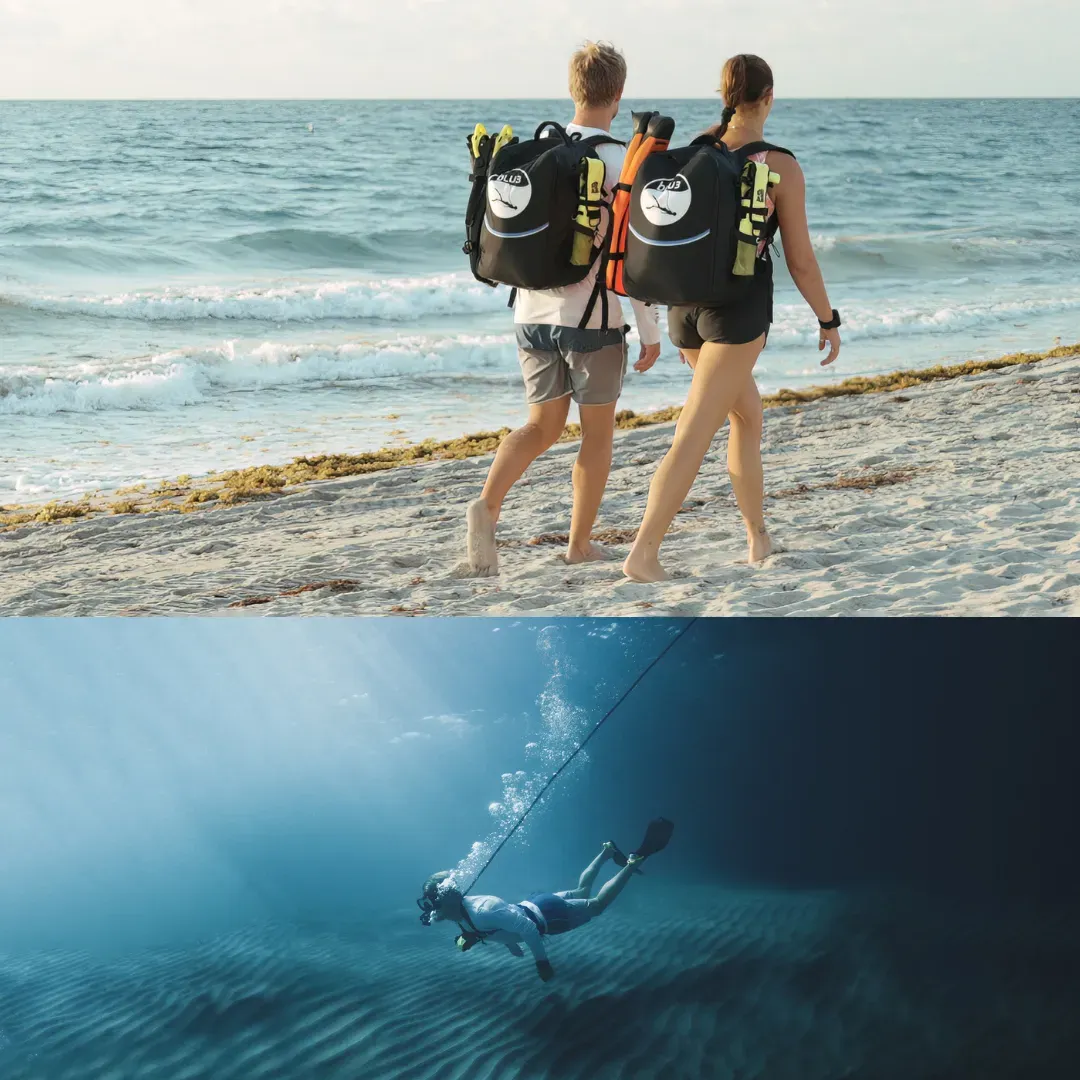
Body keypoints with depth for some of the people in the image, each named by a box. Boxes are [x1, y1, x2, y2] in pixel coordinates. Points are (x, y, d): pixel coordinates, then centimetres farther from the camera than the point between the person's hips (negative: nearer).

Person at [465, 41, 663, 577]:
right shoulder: (619, 160, -11)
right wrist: (650, 330, -7)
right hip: (593, 316, -5)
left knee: (543, 426, 14)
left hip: (533, 313, 5)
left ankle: (487, 505, -10)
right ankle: (580, 543, 17)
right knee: (598, 432, 11)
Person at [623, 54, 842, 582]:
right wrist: (829, 322, 6)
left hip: (685, 303, 6)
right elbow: (800, 261, -7)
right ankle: (643, 553, -17)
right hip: (739, 308, -6)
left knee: (747, 416, 24)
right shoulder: (781, 167, -9)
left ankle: (758, 535, 30)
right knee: (693, 438, -9)